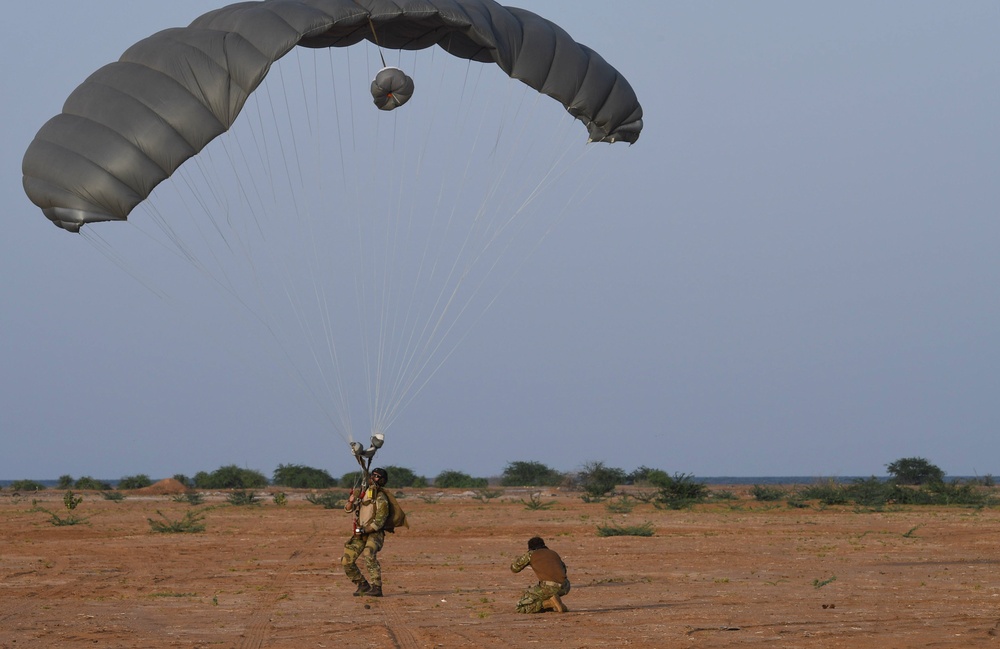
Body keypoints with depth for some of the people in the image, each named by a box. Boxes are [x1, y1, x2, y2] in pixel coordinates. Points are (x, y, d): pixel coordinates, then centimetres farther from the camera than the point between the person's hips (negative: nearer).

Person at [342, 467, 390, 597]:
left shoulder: (381, 498, -11)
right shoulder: (363, 493, 9)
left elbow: (379, 522, -17)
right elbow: (348, 509, 11)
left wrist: (364, 530, -21)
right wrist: (351, 500, -11)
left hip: (374, 534, -7)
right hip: (360, 534, 7)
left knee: (370, 557, -32)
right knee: (346, 561, 2)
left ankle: (376, 588, -34)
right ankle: (363, 585, 17)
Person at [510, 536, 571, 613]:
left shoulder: (531, 554, 15)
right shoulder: (553, 553, 28)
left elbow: (514, 568, 26)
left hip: (548, 587, -6)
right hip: (565, 587, 6)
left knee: (520, 607, 7)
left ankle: (551, 603, -8)